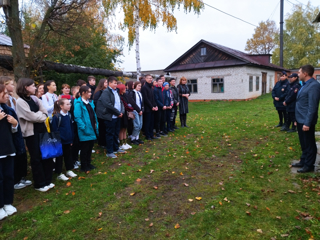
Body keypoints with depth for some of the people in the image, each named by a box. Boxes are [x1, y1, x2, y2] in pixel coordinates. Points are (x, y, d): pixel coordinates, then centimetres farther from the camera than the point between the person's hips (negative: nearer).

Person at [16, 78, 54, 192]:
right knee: (36, 158, 3)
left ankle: (47, 180, 24)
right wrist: (41, 115, 0)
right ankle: (39, 184, 17)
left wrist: (38, 115, -11)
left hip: (42, 130, 7)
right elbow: (32, 116, -16)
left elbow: (45, 112, 7)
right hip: (31, 133, -6)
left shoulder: (34, 98, 11)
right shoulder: (20, 101, -11)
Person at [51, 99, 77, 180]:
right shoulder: (56, 116, -15)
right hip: (60, 141, -6)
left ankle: (69, 170, 32)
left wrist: (71, 139, 11)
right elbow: (54, 129, -13)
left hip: (68, 140, 6)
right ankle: (59, 174, 18)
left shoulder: (69, 115, 5)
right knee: (59, 157, 7)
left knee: (68, 155, 17)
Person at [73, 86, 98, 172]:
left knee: (90, 147, 17)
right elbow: (77, 117, -19)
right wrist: (84, 128, -21)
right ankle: (84, 166, 18)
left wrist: (96, 125, 9)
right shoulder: (78, 103, -14)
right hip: (85, 131, -8)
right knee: (84, 148, 4)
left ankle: (88, 163, 32)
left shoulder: (90, 102, 11)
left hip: (92, 129, 8)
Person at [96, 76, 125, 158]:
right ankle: (109, 152, 13)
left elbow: (120, 102, 17)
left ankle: (116, 148, 33)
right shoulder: (106, 92, -13)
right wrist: (118, 113, -16)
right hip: (110, 117, -8)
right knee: (110, 134, 2)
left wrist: (121, 112, 1)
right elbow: (108, 105, -22)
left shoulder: (116, 91, 13)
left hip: (117, 117, 8)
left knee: (116, 133, 18)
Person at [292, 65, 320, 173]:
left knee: (309, 144, 4)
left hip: (306, 121, -9)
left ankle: (309, 165, 17)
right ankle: (303, 161, 32)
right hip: (300, 119, 9)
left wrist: (307, 123, -22)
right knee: (303, 143, 19)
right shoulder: (305, 85, 12)